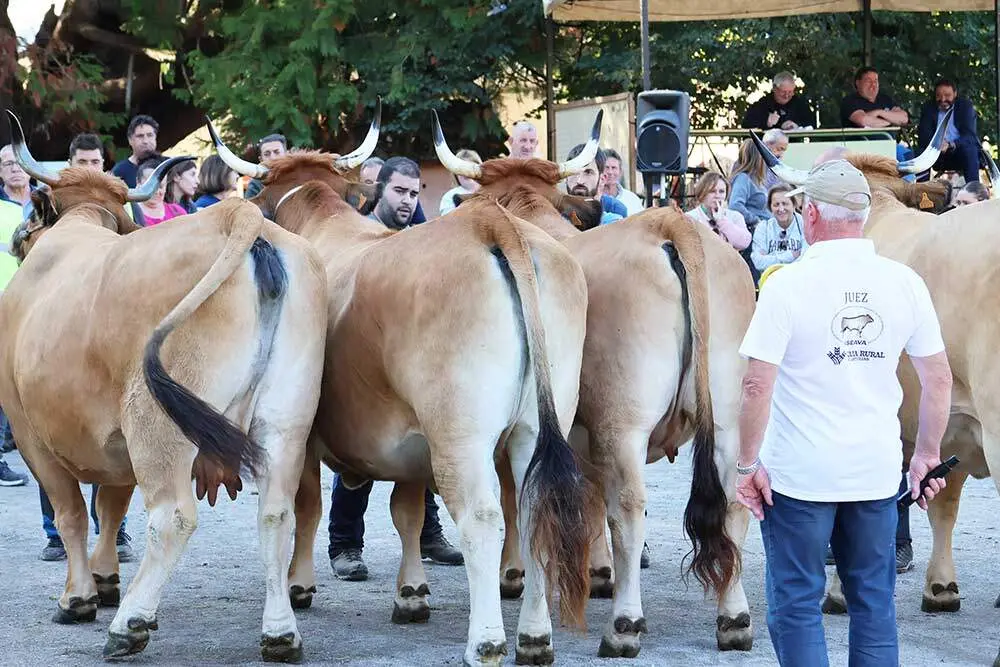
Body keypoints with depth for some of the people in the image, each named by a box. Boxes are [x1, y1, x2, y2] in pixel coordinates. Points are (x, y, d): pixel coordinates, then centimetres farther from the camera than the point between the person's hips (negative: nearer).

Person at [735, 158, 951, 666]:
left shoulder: (788, 284, -11)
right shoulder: (904, 283, -1)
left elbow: (757, 385, -14)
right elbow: (939, 380, 4)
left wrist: (748, 464, -5)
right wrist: (927, 454, 15)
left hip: (799, 474, -4)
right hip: (876, 472, 4)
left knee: (796, 606, 7)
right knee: (874, 603, 14)